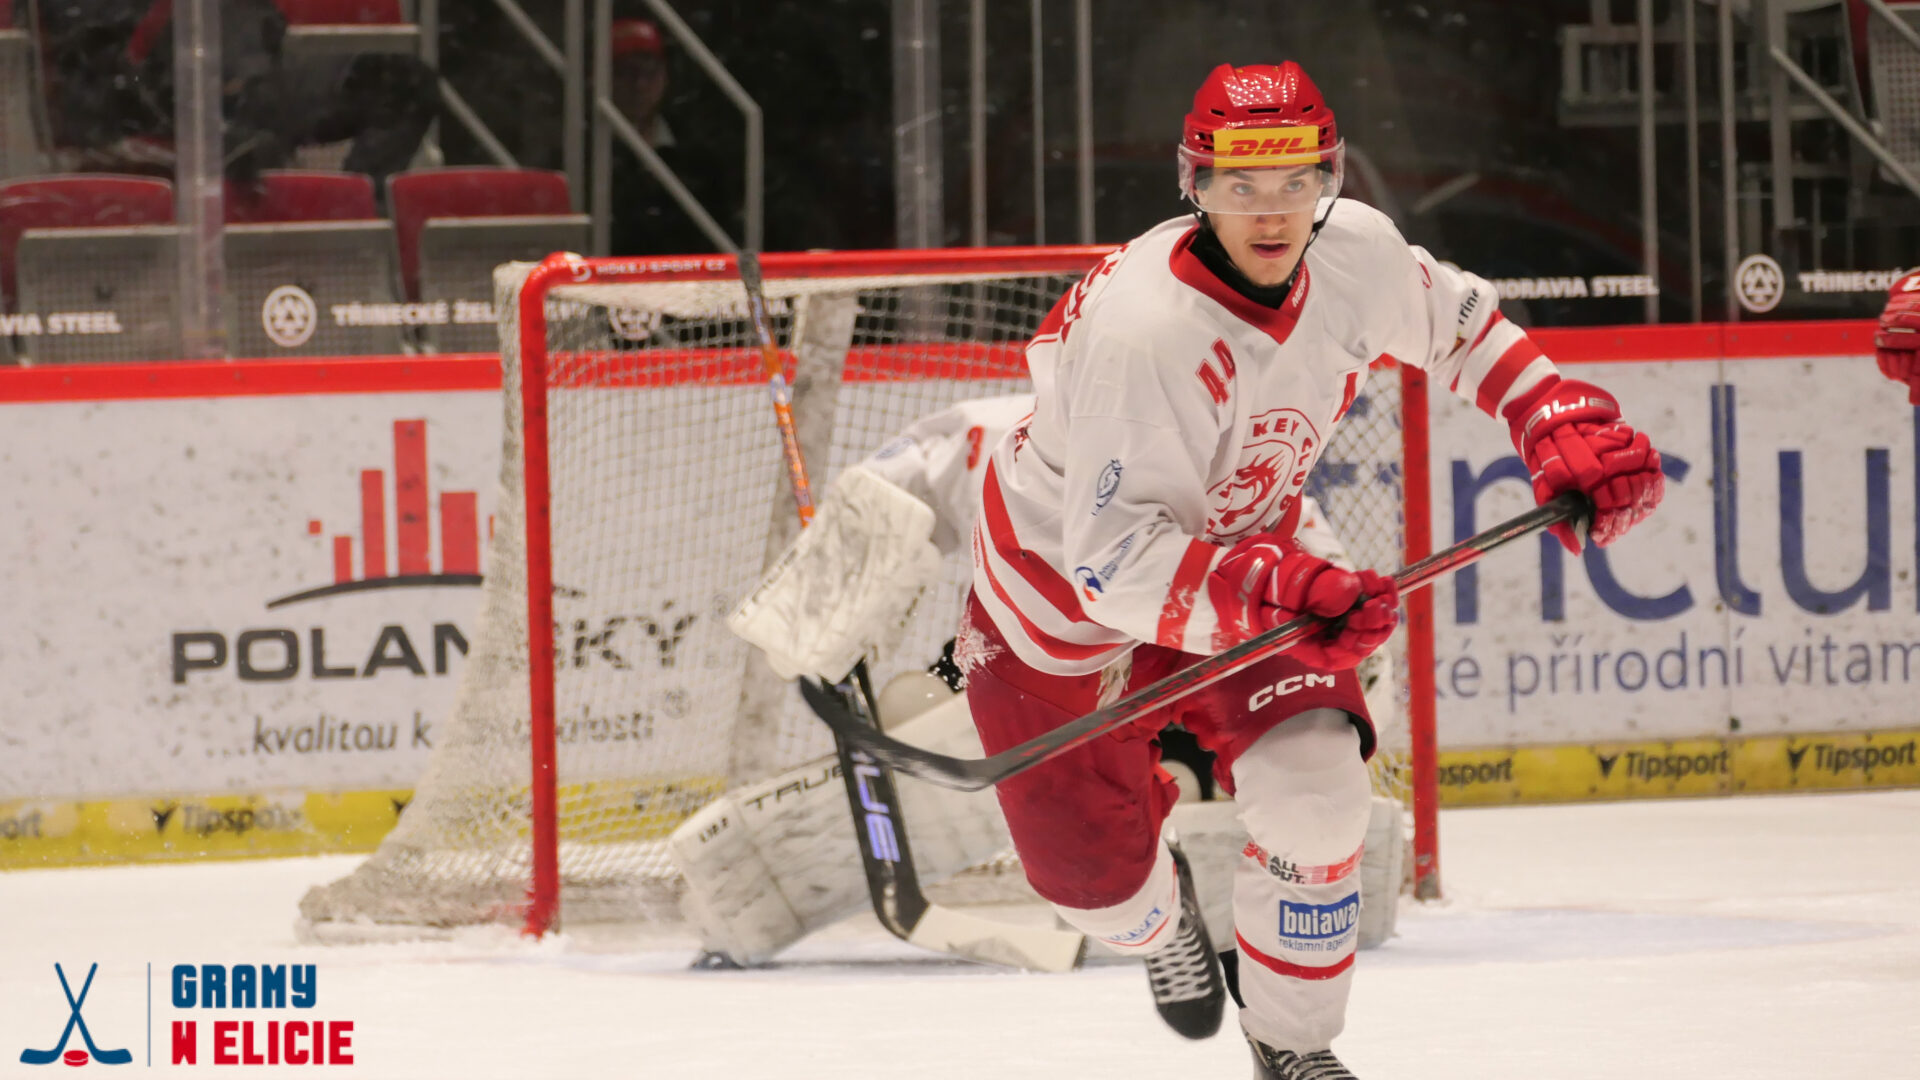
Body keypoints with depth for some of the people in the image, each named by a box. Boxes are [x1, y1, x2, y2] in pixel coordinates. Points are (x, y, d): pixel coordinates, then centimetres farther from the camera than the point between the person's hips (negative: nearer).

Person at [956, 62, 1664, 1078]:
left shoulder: (1355, 255, -18)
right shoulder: (1144, 327, -38)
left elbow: (1459, 324, 7)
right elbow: (1114, 555, -41)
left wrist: (1566, 426, -5)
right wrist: (1271, 592, -53)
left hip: (1230, 545, 5)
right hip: (1059, 577, -4)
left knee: (1313, 785, -17)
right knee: (1093, 870, 2)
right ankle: (1159, 913, 44)